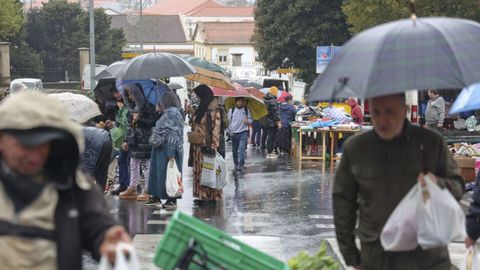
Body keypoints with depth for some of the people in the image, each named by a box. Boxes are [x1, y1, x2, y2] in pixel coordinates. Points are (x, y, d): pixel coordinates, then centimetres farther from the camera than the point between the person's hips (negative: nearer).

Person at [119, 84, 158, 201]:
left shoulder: (147, 107, -8)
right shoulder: (133, 108, 14)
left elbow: (153, 121, -13)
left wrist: (139, 120, -16)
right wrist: (126, 140, 15)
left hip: (145, 141, -8)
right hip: (134, 141, 8)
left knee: (147, 165, -3)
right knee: (133, 165, 11)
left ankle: (147, 190, 1)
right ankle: (132, 189, 18)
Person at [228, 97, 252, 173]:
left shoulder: (246, 110, 4)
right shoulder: (231, 110, 3)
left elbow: (250, 119, 11)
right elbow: (228, 121, 8)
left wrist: (247, 121, -12)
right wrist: (230, 130, -2)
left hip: (243, 132, -2)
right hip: (234, 133, 2)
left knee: (242, 149, -14)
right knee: (234, 150, 9)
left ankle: (240, 165, -17)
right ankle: (236, 164, 25)